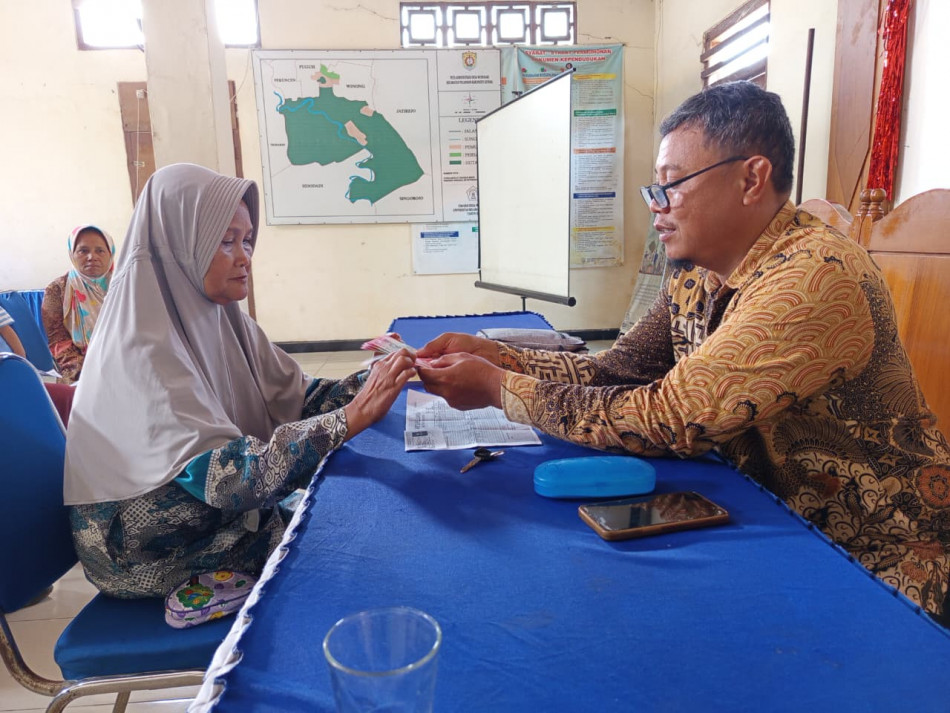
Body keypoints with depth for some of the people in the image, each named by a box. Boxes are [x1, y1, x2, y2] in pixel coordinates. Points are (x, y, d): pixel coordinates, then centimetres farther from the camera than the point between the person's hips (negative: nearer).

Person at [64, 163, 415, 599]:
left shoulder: (223, 320, -2)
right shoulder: (141, 347, -27)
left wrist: (372, 381, -21)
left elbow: (297, 397, -4)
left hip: (223, 514, 6)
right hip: (156, 557, -6)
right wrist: (350, 420, -39)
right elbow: (223, 477, -35)